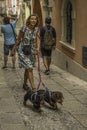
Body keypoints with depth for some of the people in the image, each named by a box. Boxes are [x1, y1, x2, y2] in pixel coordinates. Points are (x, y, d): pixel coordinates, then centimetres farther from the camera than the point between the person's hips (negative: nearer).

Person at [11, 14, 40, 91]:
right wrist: (13, 50, 2)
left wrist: (38, 48, -35)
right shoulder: (24, 28, -15)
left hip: (31, 51, 4)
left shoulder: (37, 29, -6)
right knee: (30, 68, -14)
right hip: (23, 51, -4)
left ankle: (25, 84, 38)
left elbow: (38, 40, -16)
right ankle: (33, 87, -15)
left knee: (27, 69, 18)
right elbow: (18, 40, -5)